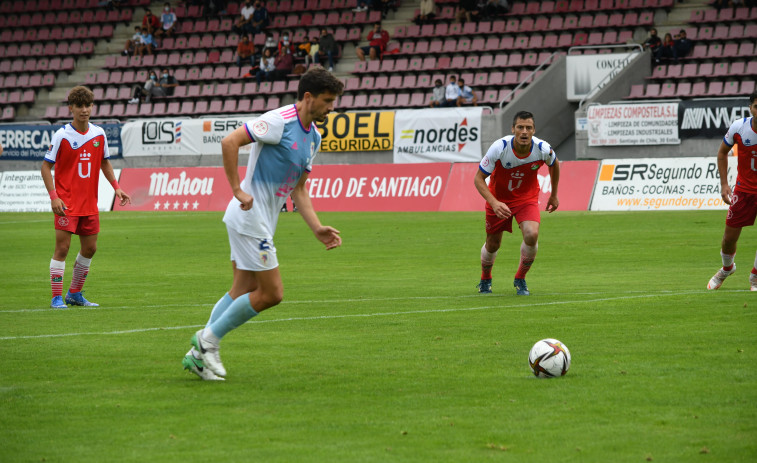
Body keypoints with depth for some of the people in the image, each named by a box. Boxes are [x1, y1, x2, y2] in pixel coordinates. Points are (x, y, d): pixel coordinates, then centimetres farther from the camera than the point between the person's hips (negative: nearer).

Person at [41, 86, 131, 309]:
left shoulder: (99, 134, 4)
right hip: (66, 202, -6)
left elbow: (104, 162, 19)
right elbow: (46, 167, -8)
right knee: (62, 247, -8)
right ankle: (57, 297, -3)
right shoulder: (62, 136, -10)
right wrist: (53, 196, -17)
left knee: (90, 247, 10)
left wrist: (116, 188, 10)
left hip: (89, 202, 6)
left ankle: (74, 294, 23)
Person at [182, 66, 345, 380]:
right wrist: (238, 190, -23)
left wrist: (318, 229, 7)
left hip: (262, 221, 10)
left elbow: (298, 189, 17)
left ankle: (199, 353, 14)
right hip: (250, 216, -9)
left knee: (242, 292, 10)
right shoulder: (279, 121, -16)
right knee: (271, 293, -7)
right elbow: (229, 141, -22)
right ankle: (209, 340, 4)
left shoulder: (313, 138, 12)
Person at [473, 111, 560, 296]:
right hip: (498, 198, -1)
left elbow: (554, 164, 5)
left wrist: (554, 195, 14)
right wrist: (494, 203, -36)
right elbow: (478, 178, -21)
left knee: (532, 235, -24)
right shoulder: (499, 148, -29)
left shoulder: (543, 149, -22)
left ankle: (520, 279, 1)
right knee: (493, 244, 9)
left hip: (527, 197, 1)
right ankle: (485, 279, 42)